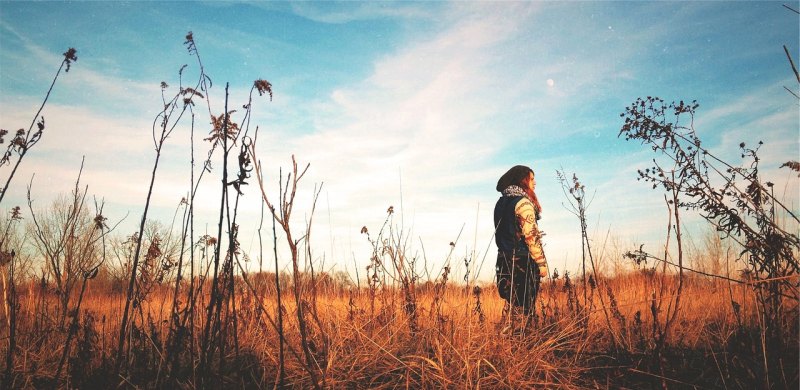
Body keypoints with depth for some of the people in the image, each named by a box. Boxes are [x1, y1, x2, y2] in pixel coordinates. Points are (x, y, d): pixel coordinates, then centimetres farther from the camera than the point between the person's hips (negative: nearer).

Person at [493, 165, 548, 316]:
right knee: (526, 307, -2)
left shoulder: (501, 202, 12)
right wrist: (542, 263, -13)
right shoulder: (523, 202, -13)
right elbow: (531, 236, -17)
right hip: (523, 261, -8)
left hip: (505, 260, 8)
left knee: (512, 306, 13)